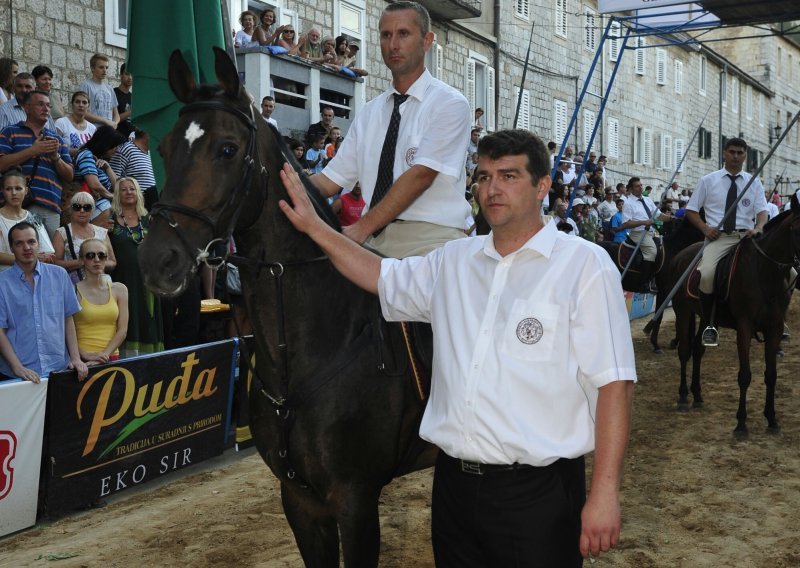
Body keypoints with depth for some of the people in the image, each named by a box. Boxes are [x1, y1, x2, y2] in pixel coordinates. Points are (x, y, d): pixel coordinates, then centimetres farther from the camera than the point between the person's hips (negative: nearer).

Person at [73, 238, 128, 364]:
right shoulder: (74, 291, -2)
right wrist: (86, 355, -16)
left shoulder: (119, 289, 8)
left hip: (111, 357, 3)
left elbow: (122, 330, 3)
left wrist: (104, 354, -8)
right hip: (83, 360, -3)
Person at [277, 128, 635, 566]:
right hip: (454, 482, 5)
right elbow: (382, 276, 24)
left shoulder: (585, 264, -7)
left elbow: (612, 382, -11)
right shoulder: (453, 261, 10)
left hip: (537, 492, -5)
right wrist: (313, 225, 16)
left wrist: (605, 494, -16)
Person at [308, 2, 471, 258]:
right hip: (374, 240, 5)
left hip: (429, 239, -5)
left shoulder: (450, 103, -2)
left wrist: (362, 228, -23)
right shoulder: (370, 112, 16)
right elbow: (331, 179, 12)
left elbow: (422, 174, -15)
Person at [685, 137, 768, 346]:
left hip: (746, 236, 2)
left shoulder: (754, 183, 14)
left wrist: (758, 228, -20)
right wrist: (705, 228, -7)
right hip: (718, 237, -2)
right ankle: (709, 325, -16)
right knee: (706, 275, -32)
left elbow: (762, 212, 3)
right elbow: (691, 210, 12)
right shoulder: (708, 181, 11)